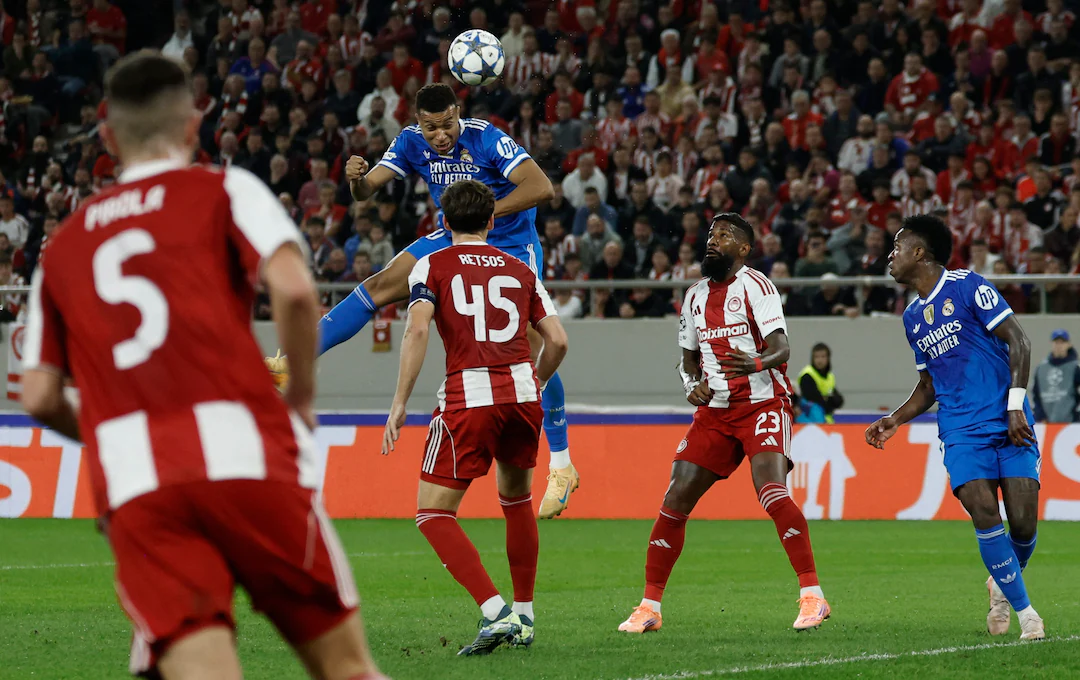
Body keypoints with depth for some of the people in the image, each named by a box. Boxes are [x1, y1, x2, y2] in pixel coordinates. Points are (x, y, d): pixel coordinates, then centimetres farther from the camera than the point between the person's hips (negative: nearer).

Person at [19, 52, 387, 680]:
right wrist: (301, 401, 8)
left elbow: (40, 397, 18)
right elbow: (292, 287, -6)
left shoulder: (64, 244, 22)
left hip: (133, 486, 2)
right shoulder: (225, 191, 12)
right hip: (246, 454, -2)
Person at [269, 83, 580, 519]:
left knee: (531, 352, -12)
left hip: (511, 245, -5)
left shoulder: (486, 139, -26)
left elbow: (542, 188, -32)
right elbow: (367, 191, -7)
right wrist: (357, 179, -32)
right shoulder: (413, 142, -9)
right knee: (382, 286, -8)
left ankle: (562, 466, -3)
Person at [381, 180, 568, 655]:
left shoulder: (432, 266, 6)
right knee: (516, 500, 26)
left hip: (468, 399, -4)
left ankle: (495, 610, -16)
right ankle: (524, 616, 28)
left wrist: (400, 404, -10)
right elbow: (557, 339, 11)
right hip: (521, 393, 4)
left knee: (433, 514, 1)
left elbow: (417, 330, -10)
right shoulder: (520, 271, 16)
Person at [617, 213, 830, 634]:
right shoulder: (696, 297, 14)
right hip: (715, 411, 6)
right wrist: (693, 384, 1)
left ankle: (812, 597, -20)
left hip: (762, 405, -6)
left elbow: (781, 349, -18)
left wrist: (757, 363, -40)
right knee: (676, 501, -2)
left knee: (772, 493, -25)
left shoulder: (754, 286, -7)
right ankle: (649, 608, 6)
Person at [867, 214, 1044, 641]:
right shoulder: (913, 317, 16)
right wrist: (895, 420, 10)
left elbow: (1018, 342, -7)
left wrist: (1015, 405, -15)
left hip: (1010, 427, -4)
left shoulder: (968, 287, -4)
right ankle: (1025, 612, -8)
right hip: (961, 431, 4)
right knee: (985, 515, -18)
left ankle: (1002, 585, 20)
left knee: (1023, 522, -11)